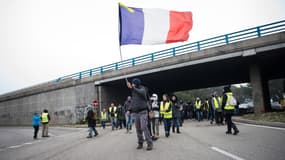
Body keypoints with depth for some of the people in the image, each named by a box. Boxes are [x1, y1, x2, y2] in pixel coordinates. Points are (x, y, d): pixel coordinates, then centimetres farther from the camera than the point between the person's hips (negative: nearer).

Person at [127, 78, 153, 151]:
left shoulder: (142, 88, -3)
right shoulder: (133, 92, 14)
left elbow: (141, 92, -29)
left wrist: (132, 87, -32)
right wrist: (130, 110, 8)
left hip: (143, 112, -6)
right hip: (136, 113, 6)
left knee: (144, 127, -14)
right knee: (138, 129, 7)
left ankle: (150, 143, -8)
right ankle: (140, 143, 17)